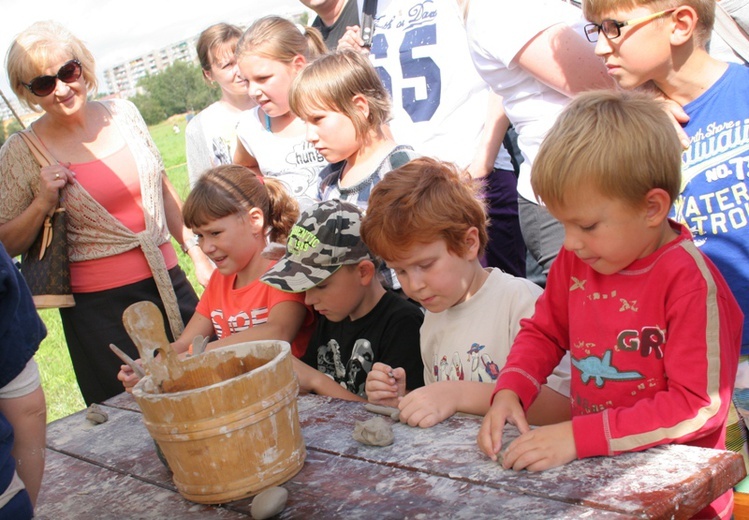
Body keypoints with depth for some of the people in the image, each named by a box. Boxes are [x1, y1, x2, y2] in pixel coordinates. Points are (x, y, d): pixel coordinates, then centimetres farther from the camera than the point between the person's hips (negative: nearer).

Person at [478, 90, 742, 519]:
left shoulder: (692, 282, -17)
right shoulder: (576, 260, 3)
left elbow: (699, 405, -18)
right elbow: (544, 332, 17)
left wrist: (579, 436, -22)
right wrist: (510, 391, -2)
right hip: (591, 470, 5)